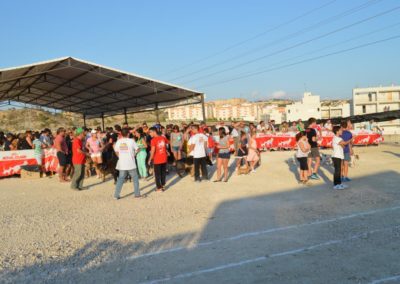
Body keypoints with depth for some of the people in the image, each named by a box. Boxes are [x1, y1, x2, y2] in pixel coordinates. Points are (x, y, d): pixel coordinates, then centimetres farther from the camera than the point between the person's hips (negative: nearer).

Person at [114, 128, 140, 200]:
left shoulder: (118, 141, -1)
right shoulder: (131, 141, -10)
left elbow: (116, 151, 8)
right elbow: (137, 149, -1)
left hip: (122, 164, 3)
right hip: (131, 164, -3)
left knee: (120, 179, 11)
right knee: (135, 178, 12)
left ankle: (116, 195, 8)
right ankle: (137, 194, 15)